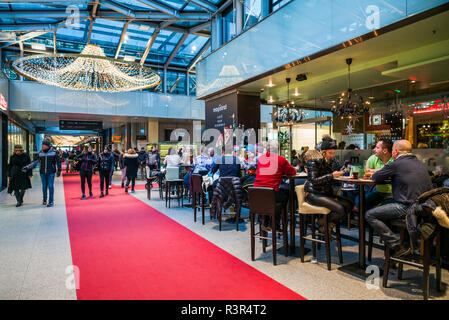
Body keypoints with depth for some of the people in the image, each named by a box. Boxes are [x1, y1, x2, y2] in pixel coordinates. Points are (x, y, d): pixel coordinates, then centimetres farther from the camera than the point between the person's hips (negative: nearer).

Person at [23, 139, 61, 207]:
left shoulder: (54, 153, -3)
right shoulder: (40, 153, 4)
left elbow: (58, 162, 2)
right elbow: (35, 162, 6)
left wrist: (58, 170, -1)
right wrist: (27, 167, -4)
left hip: (51, 173, -3)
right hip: (42, 173, 3)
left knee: (50, 186, -5)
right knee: (44, 186, 10)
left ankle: (51, 202, 2)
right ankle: (44, 199, 27)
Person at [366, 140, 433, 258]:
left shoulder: (396, 164, -10)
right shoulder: (418, 163, 16)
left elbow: (375, 177, -1)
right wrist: (391, 176, 20)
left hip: (408, 207, -9)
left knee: (370, 215, -6)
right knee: (384, 206, 30)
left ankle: (398, 247, -7)